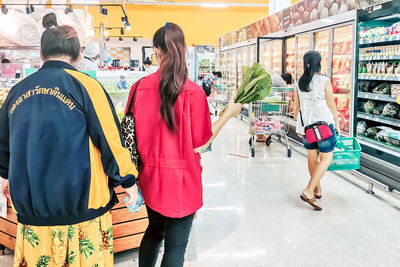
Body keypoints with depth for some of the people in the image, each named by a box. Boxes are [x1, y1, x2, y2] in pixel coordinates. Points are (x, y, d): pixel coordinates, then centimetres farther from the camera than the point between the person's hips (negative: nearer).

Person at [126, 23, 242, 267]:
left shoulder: (140, 87, -6)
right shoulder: (193, 92, -16)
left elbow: (133, 134, 2)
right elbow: (199, 144, -11)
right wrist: (229, 114, -1)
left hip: (151, 176, 4)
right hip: (182, 179, -4)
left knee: (154, 231, 26)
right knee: (176, 245, 9)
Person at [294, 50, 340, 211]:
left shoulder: (299, 83, 3)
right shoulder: (324, 81, -10)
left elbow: (296, 108, 9)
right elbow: (331, 106, -5)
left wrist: (299, 128, 20)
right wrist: (337, 124, 9)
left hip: (306, 126, 5)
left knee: (312, 157, 18)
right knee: (326, 159, 3)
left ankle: (317, 190, 30)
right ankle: (308, 191, -9)